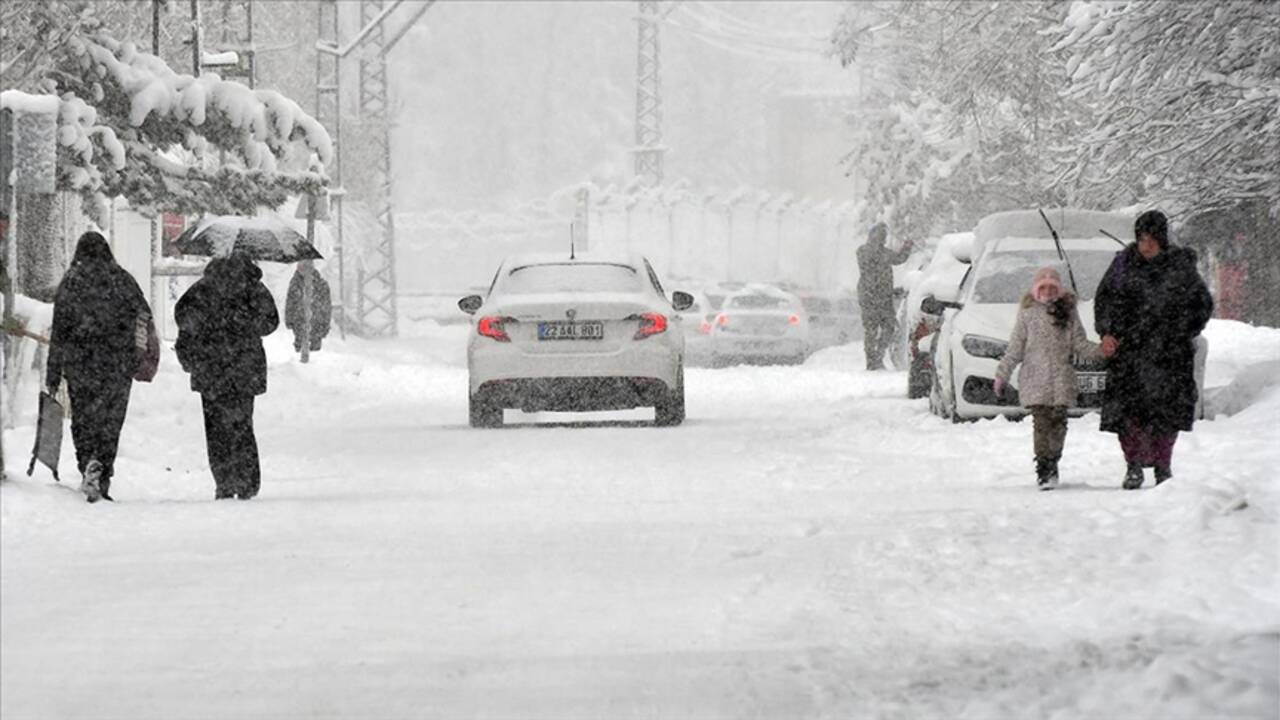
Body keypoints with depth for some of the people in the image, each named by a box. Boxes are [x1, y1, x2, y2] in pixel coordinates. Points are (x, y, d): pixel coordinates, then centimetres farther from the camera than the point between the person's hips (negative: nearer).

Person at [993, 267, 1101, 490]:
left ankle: (1053, 462, 14)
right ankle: (1043, 468, -8)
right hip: (1035, 378, -2)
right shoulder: (1027, 314, 5)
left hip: (1062, 379, 2)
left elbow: (1079, 345, 10)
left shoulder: (1068, 313, 10)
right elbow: (1015, 348, 6)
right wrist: (1002, 374, 2)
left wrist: (1103, 350, -5)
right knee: (1041, 423, -9)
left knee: (1058, 422, -1)